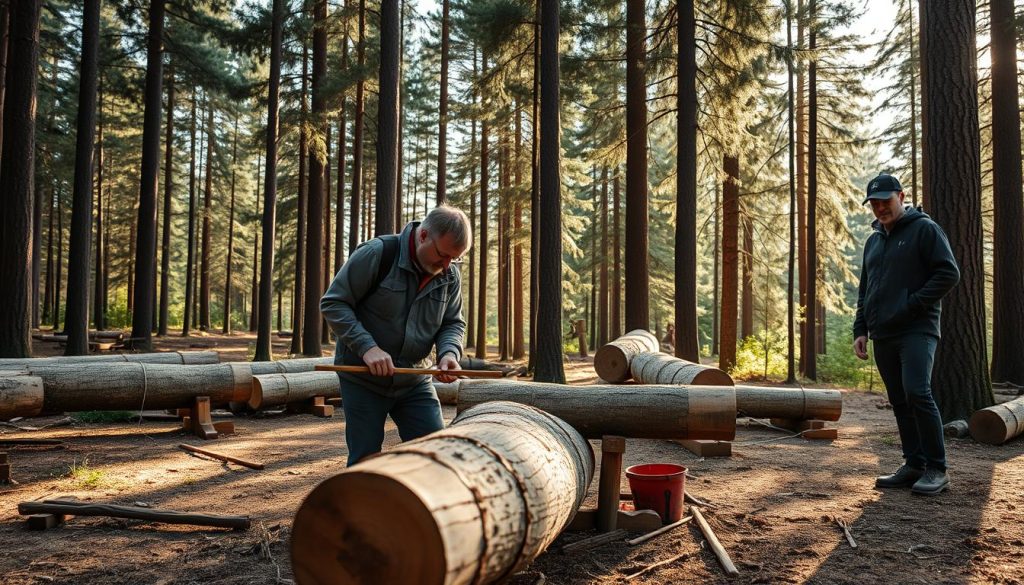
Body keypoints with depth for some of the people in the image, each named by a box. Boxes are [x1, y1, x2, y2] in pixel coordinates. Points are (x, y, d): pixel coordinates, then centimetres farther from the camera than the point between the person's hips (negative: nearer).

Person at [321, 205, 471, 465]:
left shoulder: (450, 275, -1)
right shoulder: (376, 254, -17)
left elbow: (453, 323, 8)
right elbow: (332, 303, -15)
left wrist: (449, 352, -16)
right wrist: (367, 347, -26)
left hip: (414, 382, 4)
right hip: (363, 379, -4)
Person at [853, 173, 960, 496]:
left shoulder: (924, 229, 0)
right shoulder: (873, 240, 20)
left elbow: (949, 273, -9)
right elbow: (864, 290, 23)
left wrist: (912, 305, -14)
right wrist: (860, 330, 13)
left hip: (917, 331, -7)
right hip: (883, 336, 7)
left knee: (917, 393, -17)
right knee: (900, 401, 7)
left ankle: (937, 469, -8)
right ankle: (914, 465, 14)